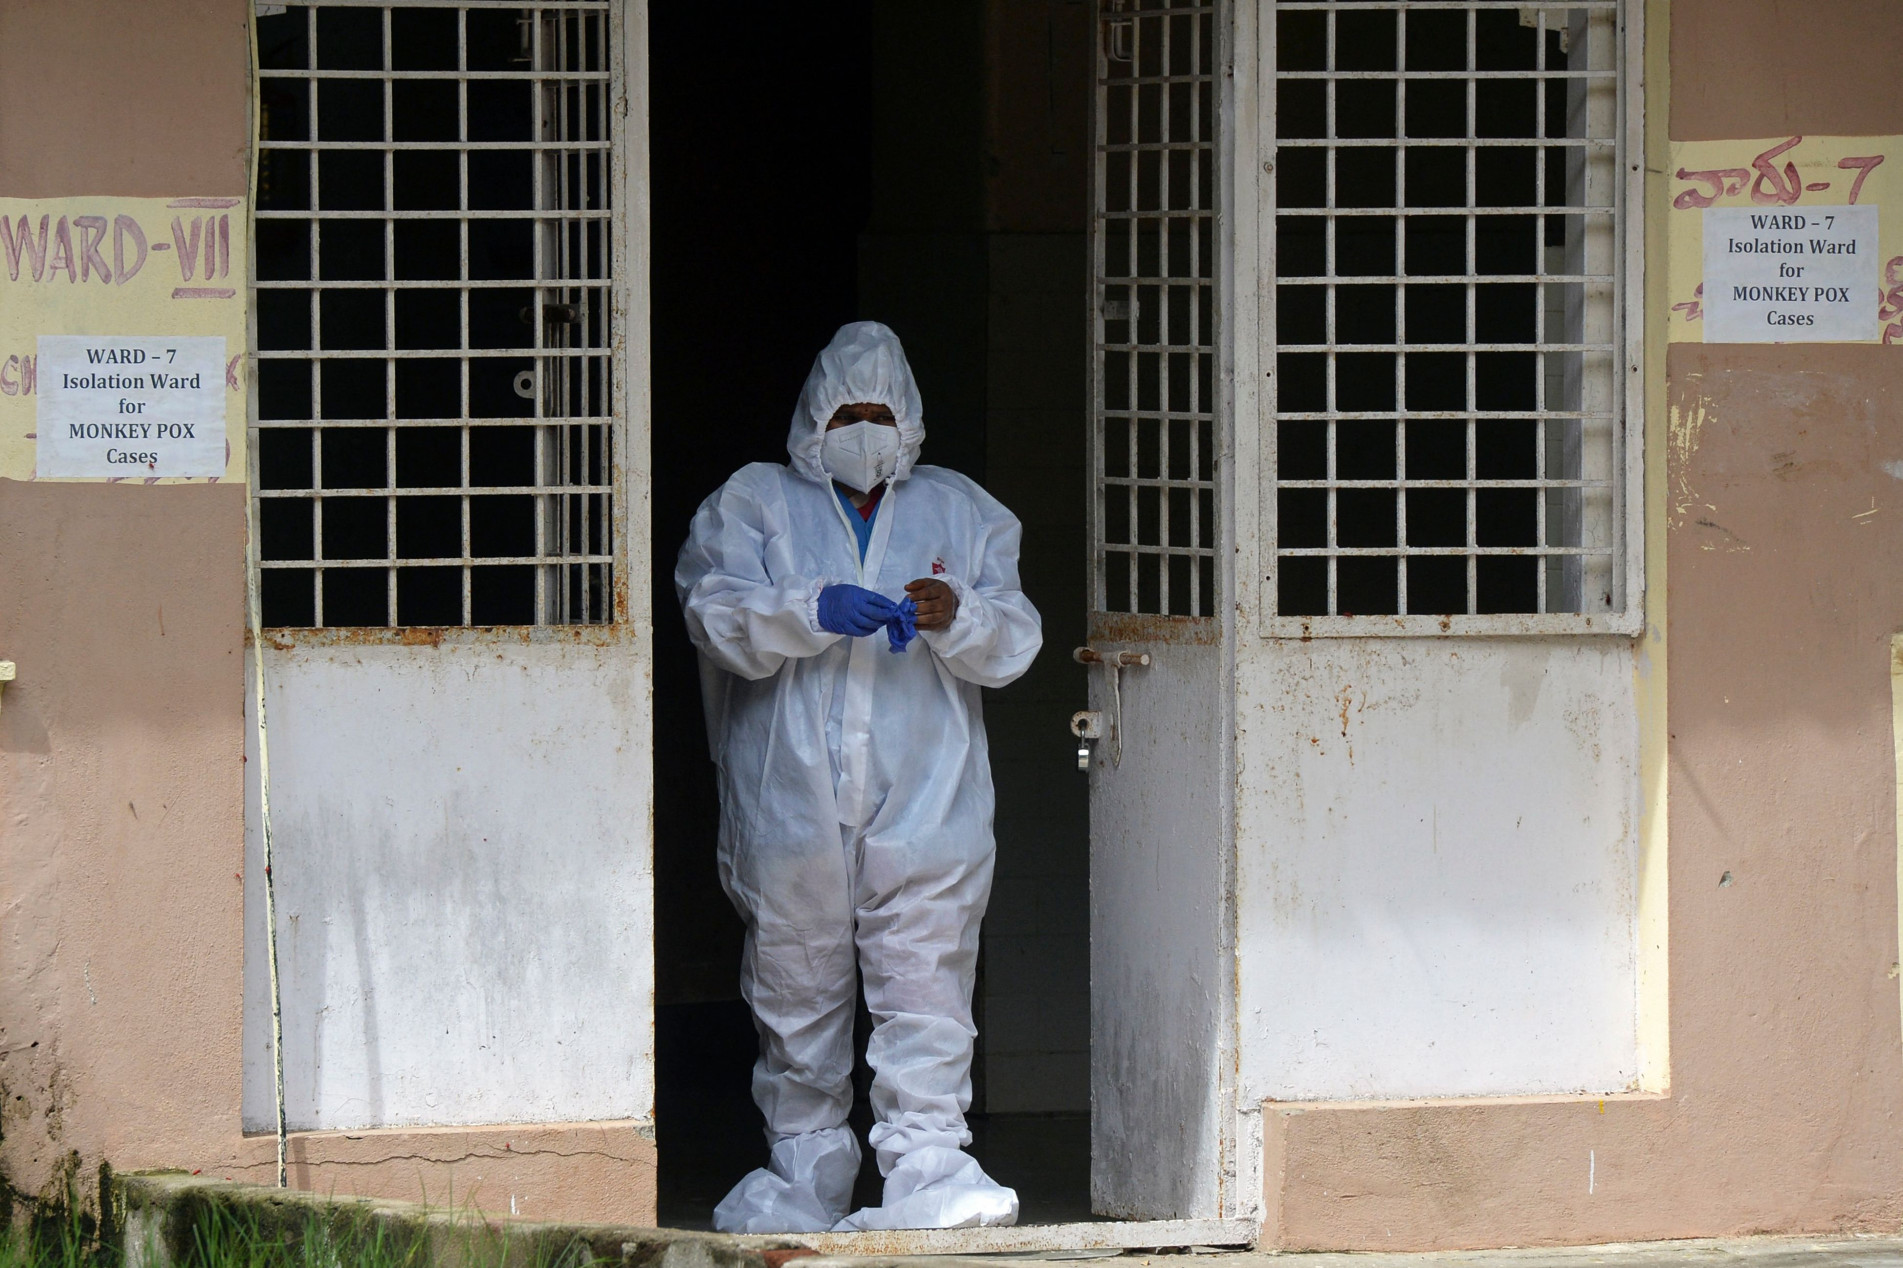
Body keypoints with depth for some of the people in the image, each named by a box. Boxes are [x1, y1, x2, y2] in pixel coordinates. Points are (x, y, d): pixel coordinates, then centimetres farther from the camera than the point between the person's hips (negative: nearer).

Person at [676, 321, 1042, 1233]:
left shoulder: (961, 513, 17)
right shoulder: (753, 502, 11)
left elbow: (1015, 639, 9)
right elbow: (719, 613, -4)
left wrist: (958, 619, -13)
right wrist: (813, 612, -20)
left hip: (924, 807, 0)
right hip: (790, 805, 0)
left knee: (926, 992, -9)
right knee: (797, 995, 5)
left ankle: (926, 1169, -12)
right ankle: (805, 1174, 15)